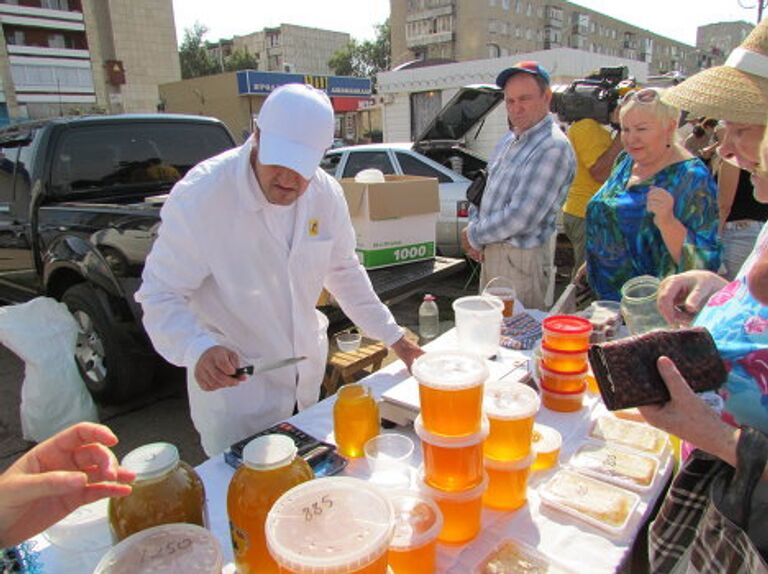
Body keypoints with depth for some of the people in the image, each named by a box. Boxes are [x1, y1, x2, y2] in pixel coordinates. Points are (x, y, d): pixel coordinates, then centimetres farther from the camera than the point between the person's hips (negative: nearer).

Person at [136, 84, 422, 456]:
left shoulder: (326, 194, -8)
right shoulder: (199, 195, -23)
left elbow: (343, 270, 5)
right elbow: (160, 294, -19)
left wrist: (392, 337, 6)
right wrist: (198, 350, -39)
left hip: (308, 376, 5)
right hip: (231, 380, -5)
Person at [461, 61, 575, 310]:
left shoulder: (553, 147, -18)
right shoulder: (509, 140, 11)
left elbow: (520, 217, -24)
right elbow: (483, 188, 17)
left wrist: (475, 236, -12)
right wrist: (474, 225, -1)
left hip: (520, 258, -8)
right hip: (490, 251, 8)